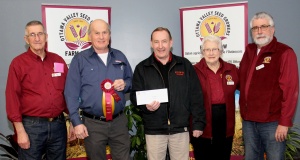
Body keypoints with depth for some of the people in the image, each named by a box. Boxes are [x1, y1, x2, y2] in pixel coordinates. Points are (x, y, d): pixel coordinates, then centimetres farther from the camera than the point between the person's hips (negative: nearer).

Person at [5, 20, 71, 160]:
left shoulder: (58, 61, 8)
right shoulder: (18, 63, -3)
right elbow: (12, 98, -6)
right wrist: (20, 131, -10)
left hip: (58, 124, 4)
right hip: (31, 126, -3)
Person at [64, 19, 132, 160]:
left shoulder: (120, 56, 8)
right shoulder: (80, 59, -3)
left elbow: (131, 81, 17)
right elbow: (71, 94, -5)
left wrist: (125, 85, -7)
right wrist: (76, 122, -9)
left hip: (119, 121, 3)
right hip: (93, 123, -2)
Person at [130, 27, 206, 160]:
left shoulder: (185, 65, 5)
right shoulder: (142, 68, 4)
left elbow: (196, 96, 4)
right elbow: (135, 95, 2)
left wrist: (198, 123, 1)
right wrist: (145, 105, -19)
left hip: (181, 129, 1)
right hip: (154, 130, 0)